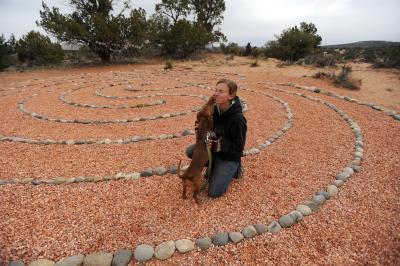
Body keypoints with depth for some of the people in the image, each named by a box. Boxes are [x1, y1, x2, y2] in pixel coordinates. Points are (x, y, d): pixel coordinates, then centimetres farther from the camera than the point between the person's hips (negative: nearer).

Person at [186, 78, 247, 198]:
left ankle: (234, 169, 13)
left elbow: (238, 148, -22)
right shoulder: (214, 109, -9)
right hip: (213, 147, 6)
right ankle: (213, 166, 10)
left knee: (214, 192, -11)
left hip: (229, 156, -6)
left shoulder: (238, 119, -29)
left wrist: (220, 146, -36)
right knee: (190, 151, -13)